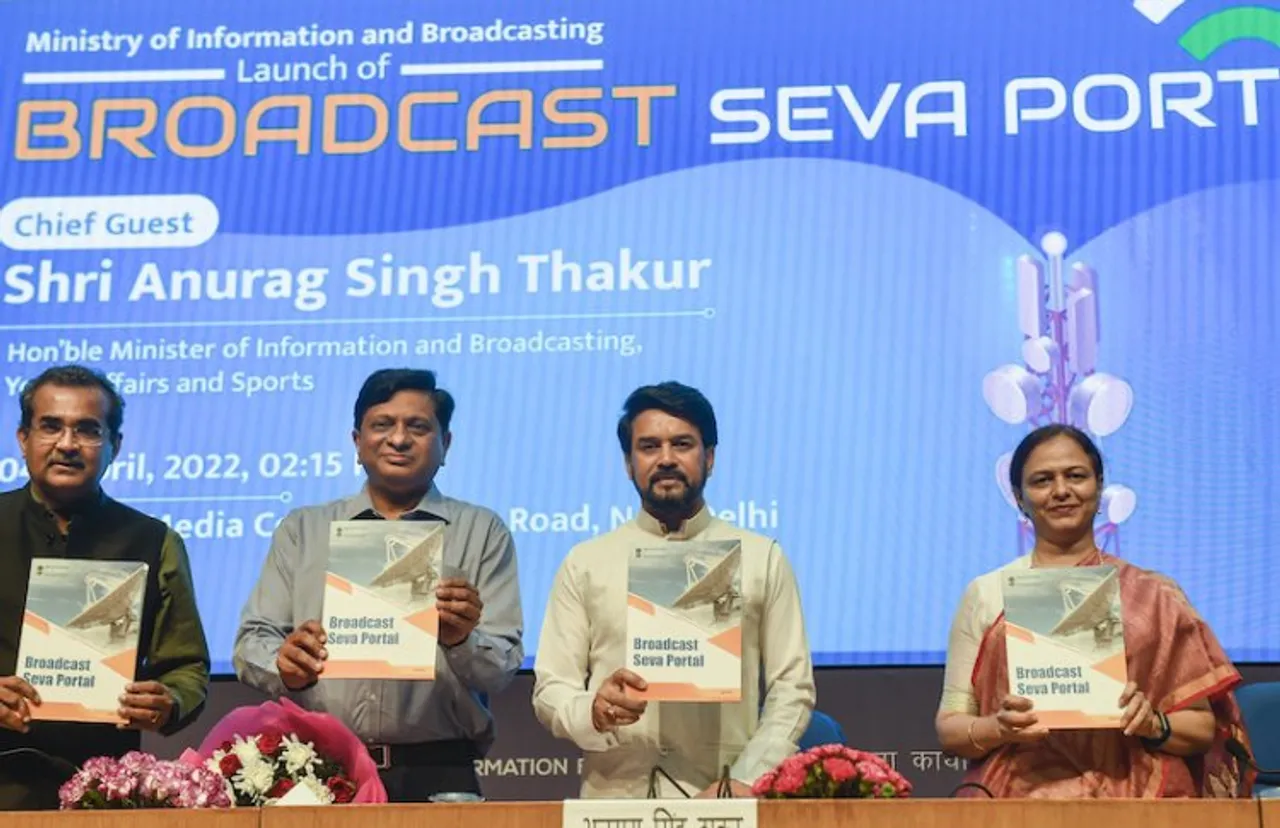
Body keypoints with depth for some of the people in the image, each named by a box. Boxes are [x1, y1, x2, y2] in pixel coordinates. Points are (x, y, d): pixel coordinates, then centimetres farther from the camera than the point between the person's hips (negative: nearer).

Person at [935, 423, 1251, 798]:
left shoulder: (1154, 596, 11)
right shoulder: (986, 595, 12)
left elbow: (1203, 728, 12)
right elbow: (949, 727, 10)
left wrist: (1153, 724, -8)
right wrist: (1000, 729, -10)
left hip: (1133, 807, 0)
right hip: (1019, 805, 0)